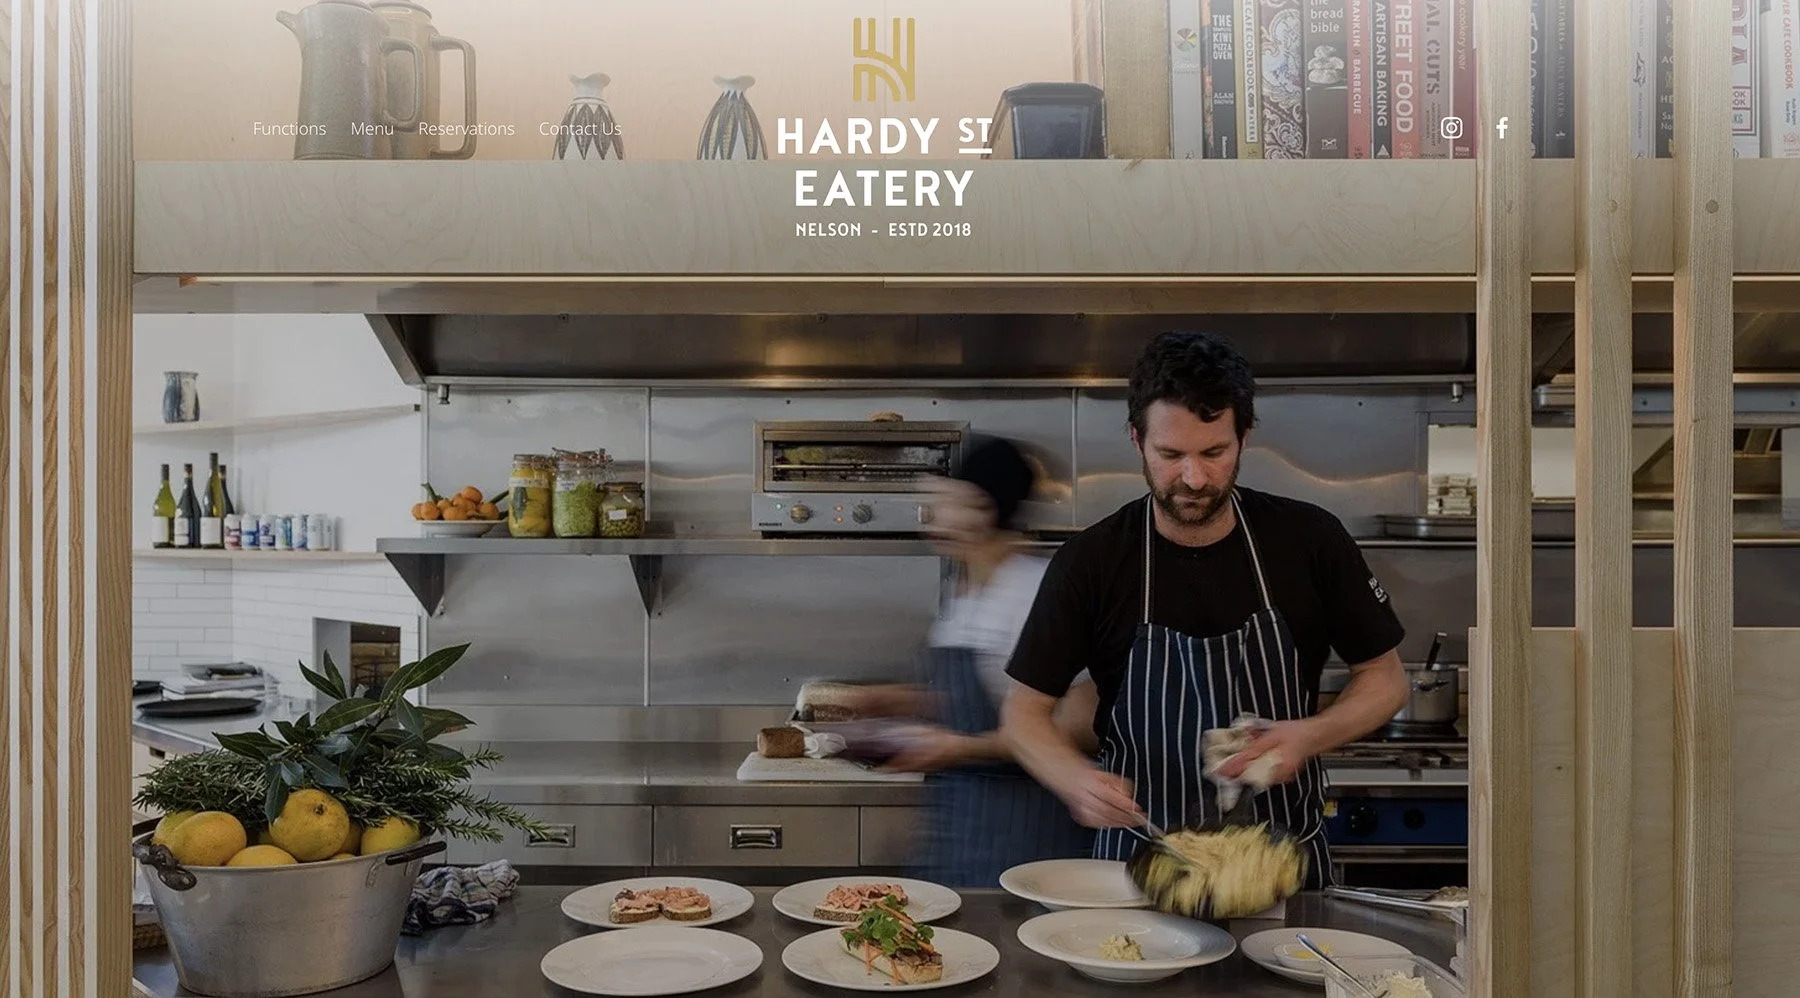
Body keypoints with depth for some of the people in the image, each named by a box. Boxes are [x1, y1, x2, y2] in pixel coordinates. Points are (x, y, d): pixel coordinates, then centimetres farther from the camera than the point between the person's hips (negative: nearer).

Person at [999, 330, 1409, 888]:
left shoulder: (1311, 541, -4)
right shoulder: (1091, 562, -7)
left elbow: (1386, 678, 7)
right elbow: (1024, 714, -1)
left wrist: (1311, 736, -12)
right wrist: (1078, 780, -21)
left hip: (1286, 858, 1)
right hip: (1139, 857, 0)